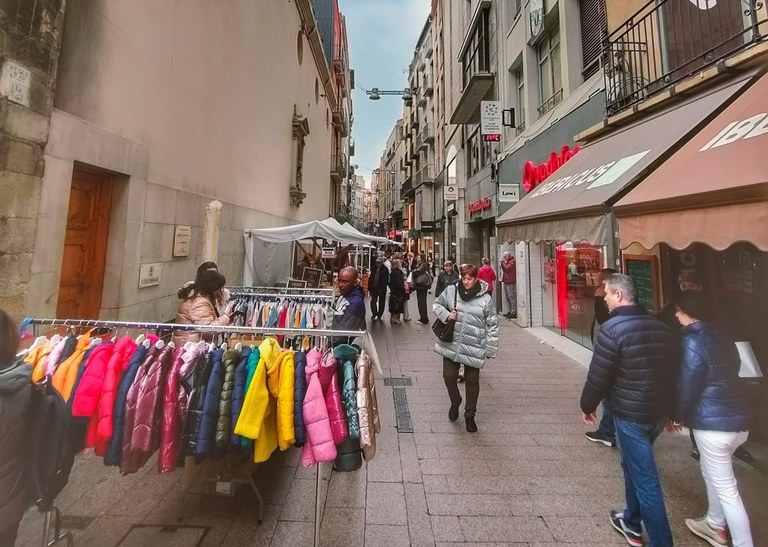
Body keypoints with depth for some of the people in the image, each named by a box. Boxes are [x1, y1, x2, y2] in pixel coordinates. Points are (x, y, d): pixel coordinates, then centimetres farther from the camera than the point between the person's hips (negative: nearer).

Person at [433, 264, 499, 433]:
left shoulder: (485, 298, -5)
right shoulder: (451, 291, -2)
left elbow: (492, 325, 0)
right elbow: (436, 305, 12)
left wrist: (491, 349, -1)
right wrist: (446, 315, -9)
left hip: (474, 347, -1)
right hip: (451, 344, 1)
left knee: (472, 381, 10)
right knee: (449, 376, 3)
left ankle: (470, 415, 33)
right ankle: (455, 403, 36)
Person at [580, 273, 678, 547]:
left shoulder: (612, 328, -20)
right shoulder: (662, 327, 3)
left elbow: (598, 375, -18)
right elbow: (672, 371, 11)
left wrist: (587, 406, -1)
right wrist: (670, 409, 23)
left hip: (630, 414, -8)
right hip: (659, 412, 8)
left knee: (645, 478, 6)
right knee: (634, 465, 24)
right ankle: (631, 522, 40)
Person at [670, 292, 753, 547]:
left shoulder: (693, 341, -19)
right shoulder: (721, 335, 7)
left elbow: (687, 385, -16)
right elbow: (729, 374, 15)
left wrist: (677, 416, 1)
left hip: (713, 423, -9)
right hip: (737, 418, 10)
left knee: (726, 488, 5)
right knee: (713, 473, 26)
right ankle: (715, 525, 41)